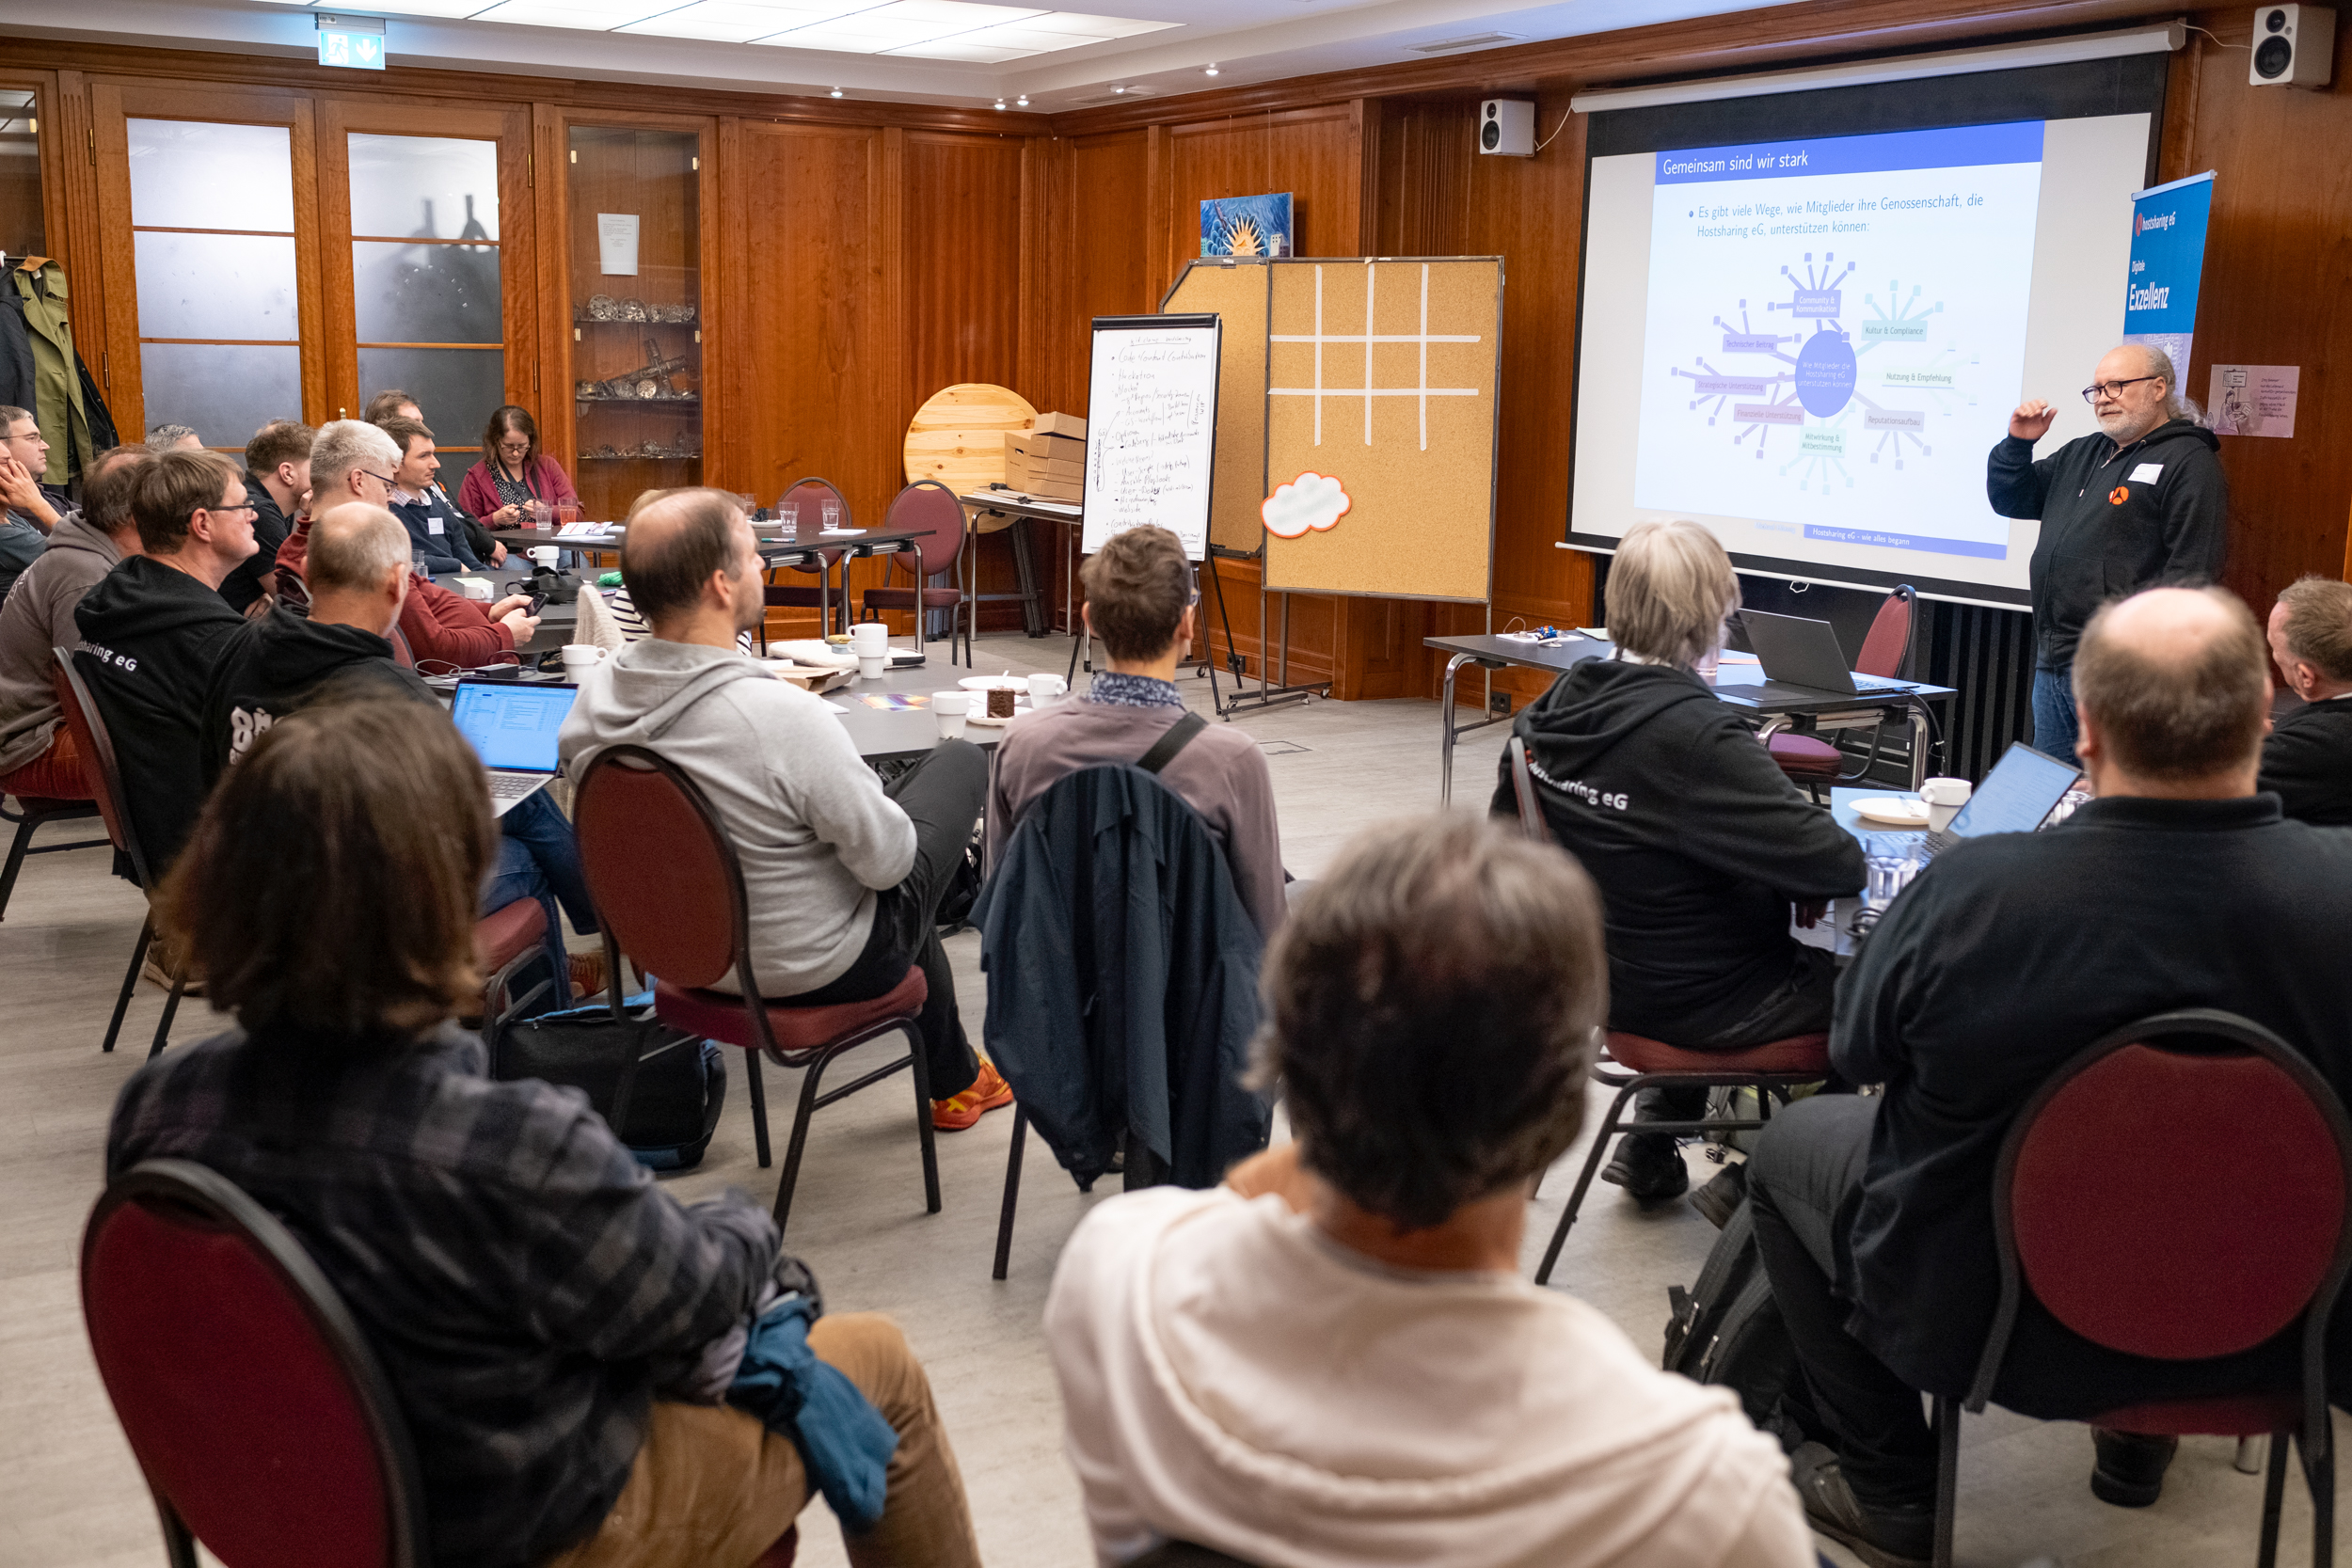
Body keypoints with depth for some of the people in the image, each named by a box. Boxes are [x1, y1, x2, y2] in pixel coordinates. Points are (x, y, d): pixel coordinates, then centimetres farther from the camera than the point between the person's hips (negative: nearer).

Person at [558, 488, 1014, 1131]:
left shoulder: (593, 698, -13)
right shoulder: (786, 718, -35)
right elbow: (887, 860, -24)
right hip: (818, 967, -7)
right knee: (962, 758, 13)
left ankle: (954, 1080, 48)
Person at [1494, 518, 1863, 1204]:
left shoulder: (1558, 705, -5)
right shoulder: (1698, 736, -28)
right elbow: (1836, 864, -28)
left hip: (1593, 975, 8)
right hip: (1693, 999, -8)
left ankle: (1650, 1146, 34)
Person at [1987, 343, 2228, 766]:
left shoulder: (2188, 461, -6)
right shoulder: (2081, 454, 20)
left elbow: (2192, 570, -14)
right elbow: (2009, 499, 27)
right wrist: (2018, 443, 8)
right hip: (2052, 666, 8)